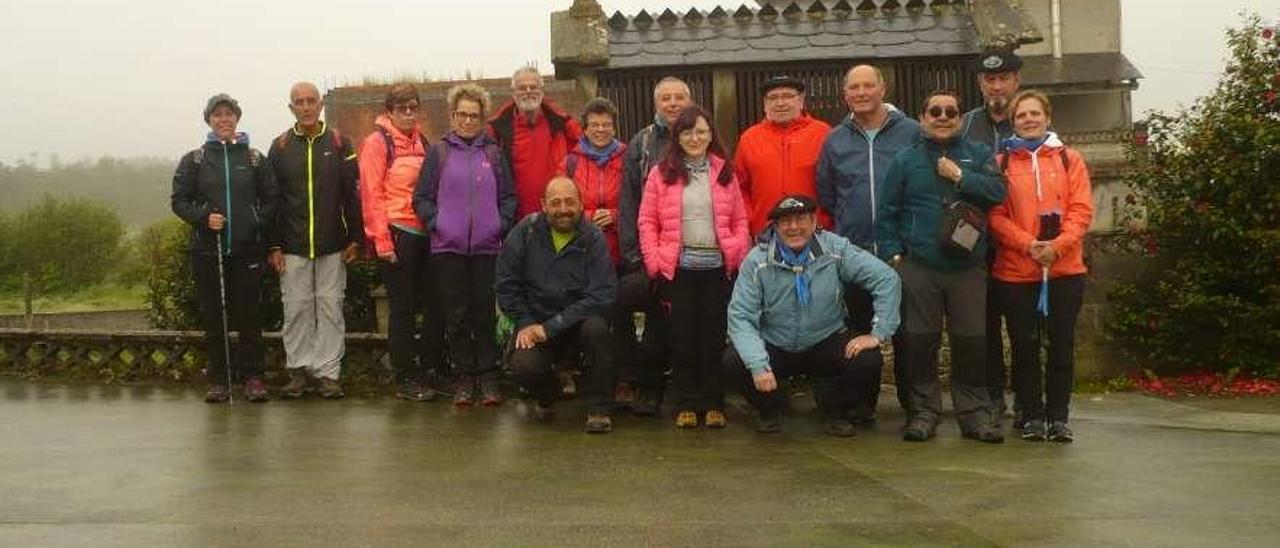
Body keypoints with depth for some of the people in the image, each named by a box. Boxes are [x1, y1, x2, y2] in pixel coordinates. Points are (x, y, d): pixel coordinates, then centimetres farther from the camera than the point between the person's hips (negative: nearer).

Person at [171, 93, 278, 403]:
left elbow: (271, 198, 9)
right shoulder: (194, 160, 7)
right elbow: (179, 200, 6)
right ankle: (218, 380, 11)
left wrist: (259, 221, -7)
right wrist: (203, 217, -10)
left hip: (247, 250, 0)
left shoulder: (254, 159, 8)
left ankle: (252, 377, 7)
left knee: (249, 315, -1)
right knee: (212, 317, 4)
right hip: (207, 250, 1)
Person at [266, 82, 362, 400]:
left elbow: (353, 193, 4)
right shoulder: (280, 147, 6)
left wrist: (355, 238, -1)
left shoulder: (338, 143, 5)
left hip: (332, 245, 0)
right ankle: (299, 370, 13)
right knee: (296, 309, 3)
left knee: (331, 308, 2)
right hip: (292, 247, 0)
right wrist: (273, 246, -1)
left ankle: (328, 372, 7)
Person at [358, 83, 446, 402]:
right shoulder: (378, 142, -3)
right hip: (397, 234, -6)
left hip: (425, 233, 6)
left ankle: (431, 369, 18)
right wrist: (381, 240, -13)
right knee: (403, 307, 0)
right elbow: (371, 194, -8)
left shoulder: (422, 142, 14)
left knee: (435, 303, 7)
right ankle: (405, 379, 9)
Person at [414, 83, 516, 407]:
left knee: (485, 314, 3)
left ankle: (488, 377, 12)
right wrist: (435, 223, -7)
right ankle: (463, 377, 12)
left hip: (487, 246, 1)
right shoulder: (439, 153, 6)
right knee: (456, 316, 2)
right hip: (448, 247, -1)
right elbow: (422, 197, 6)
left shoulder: (493, 154, 10)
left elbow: (508, 197, 11)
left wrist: (501, 224, -3)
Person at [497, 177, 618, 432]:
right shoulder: (526, 232, -2)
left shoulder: (593, 237, -7)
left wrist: (551, 327, -20)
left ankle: (599, 409, -15)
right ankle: (547, 396, 12)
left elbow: (603, 295, -16)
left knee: (596, 326, -34)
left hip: (578, 322, -1)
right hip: (535, 321, 1)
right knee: (523, 366, -27)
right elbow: (506, 284, 3)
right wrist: (525, 323, -10)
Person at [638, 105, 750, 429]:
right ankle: (686, 405, 10)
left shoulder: (724, 173, 10)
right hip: (678, 267, -1)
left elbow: (740, 220, 10)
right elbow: (647, 222, 3)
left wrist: (738, 253, -3)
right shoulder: (661, 174, 5)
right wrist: (655, 261, -6)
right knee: (683, 337, 2)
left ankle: (714, 405, 12)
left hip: (718, 267, 1)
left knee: (714, 336, 4)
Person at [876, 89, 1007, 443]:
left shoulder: (978, 155, 11)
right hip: (918, 270, 0)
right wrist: (893, 255, -1)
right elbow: (887, 213, 8)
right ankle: (924, 411, 13)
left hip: (968, 269, 0)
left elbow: (998, 191, -5)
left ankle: (975, 413, 14)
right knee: (919, 342, 2)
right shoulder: (906, 160, 10)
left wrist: (959, 176, -8)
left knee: (971, 342, 2)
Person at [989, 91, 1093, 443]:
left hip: (1065, 269, 1)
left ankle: (1058, 416, 12)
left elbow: (1082, 210, 0)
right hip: (1016, 271, 0)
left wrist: (1057, 245, -15)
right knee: (1025, 346, 4)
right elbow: (996, 216, -1)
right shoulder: (1002, 162, 6)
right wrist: (1029, 245, -15)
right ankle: (1032, 416, 15)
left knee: (1062, 344, 2)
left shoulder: (1069, 160, 8)